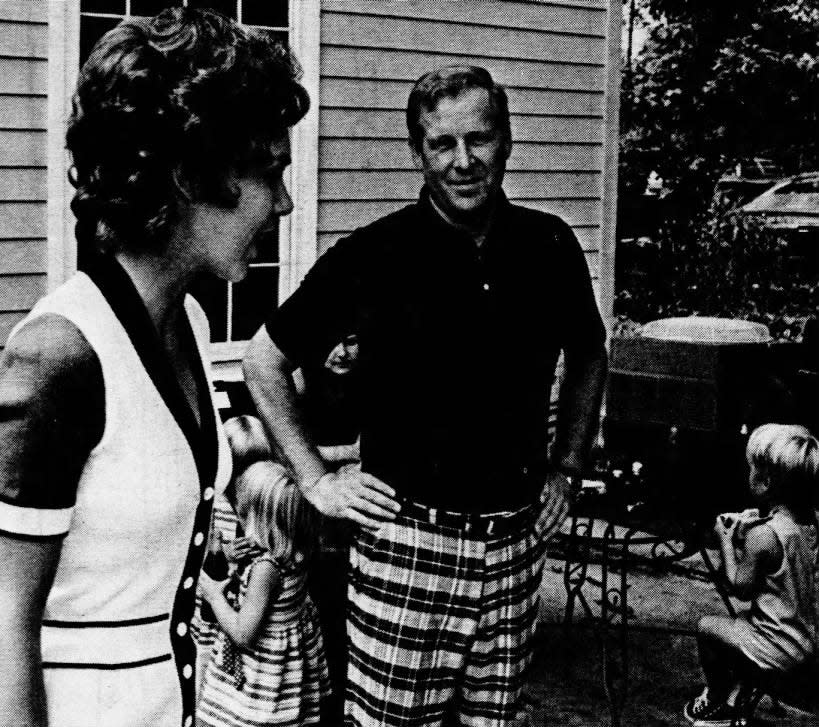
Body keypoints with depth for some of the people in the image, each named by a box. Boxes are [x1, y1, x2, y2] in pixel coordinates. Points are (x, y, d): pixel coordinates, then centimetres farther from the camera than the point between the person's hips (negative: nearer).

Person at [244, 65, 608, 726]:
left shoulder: (550, 246, 3)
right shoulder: (373, 255, -8)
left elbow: (588, 357, 22)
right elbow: (264, 361, 2)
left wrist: (566, 468, 14)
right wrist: (317, 480, -2)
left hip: (517, 541, 4)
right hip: (407, 543, -4)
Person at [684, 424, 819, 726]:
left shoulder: (763, 534, -25)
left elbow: (739, 587, -16)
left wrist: (726, 540, -8)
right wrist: (746, 532, 3)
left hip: (778, 650, -8)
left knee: (707, 627, 11)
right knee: (736, 624, 29)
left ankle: (715, 702, 29)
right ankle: (735, 696, 33)